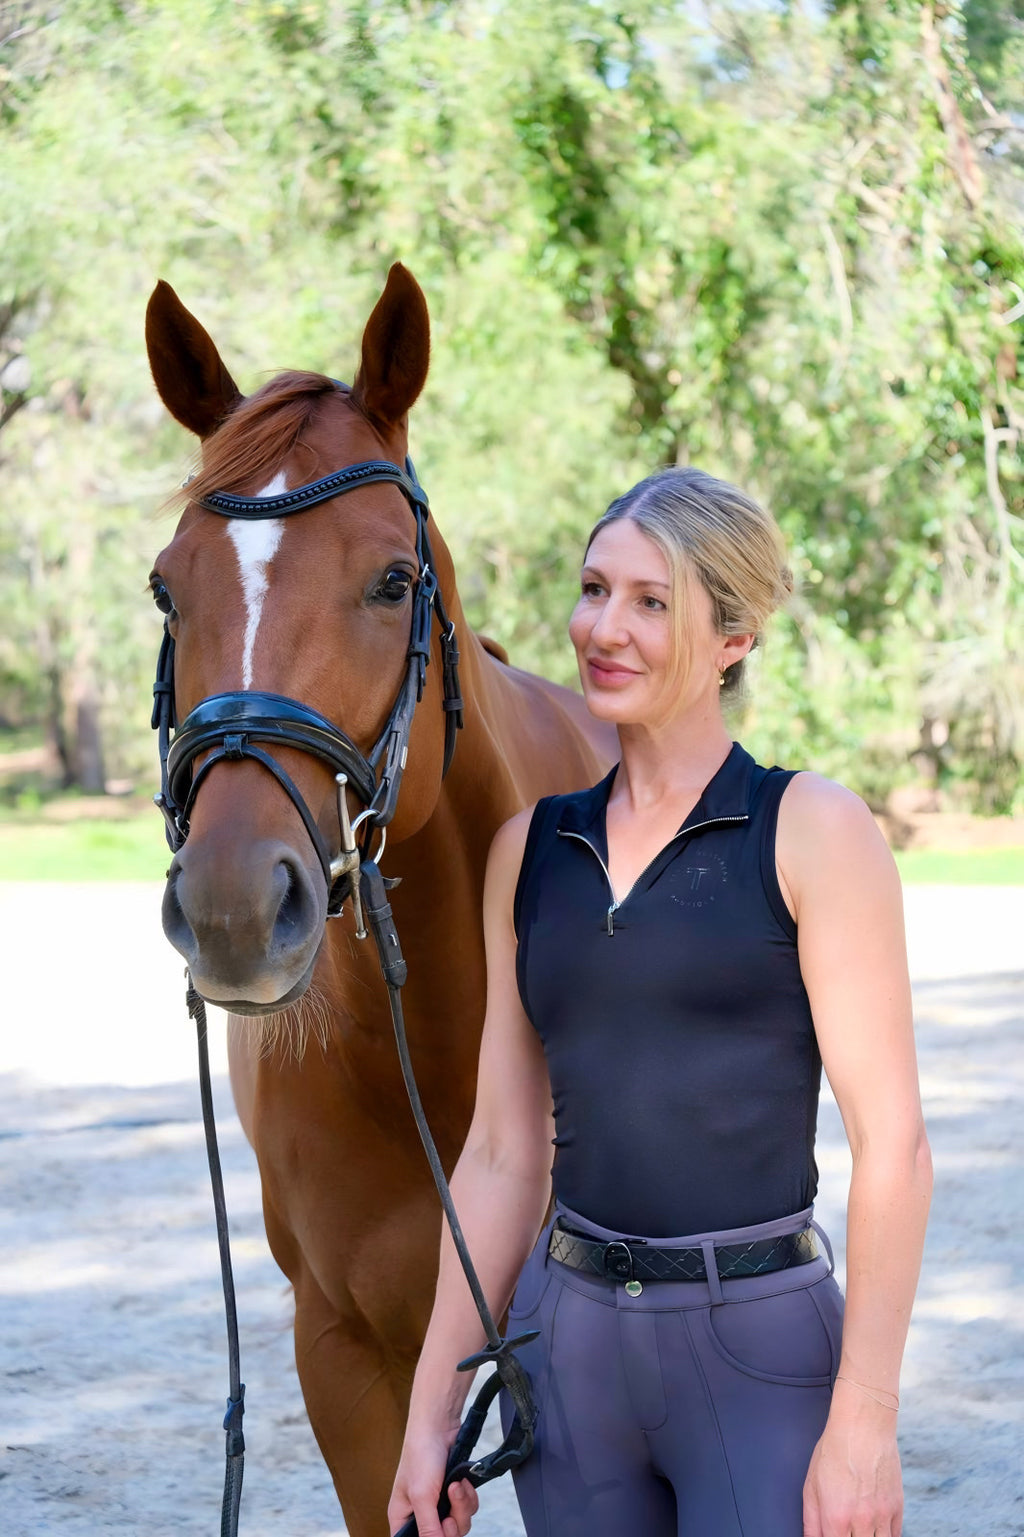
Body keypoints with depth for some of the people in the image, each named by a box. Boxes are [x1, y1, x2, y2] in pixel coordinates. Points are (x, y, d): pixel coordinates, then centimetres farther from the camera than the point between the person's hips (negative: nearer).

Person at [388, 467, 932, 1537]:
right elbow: (502, 1155, 11)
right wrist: (433, 1408, 9)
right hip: (569, 1344, 5)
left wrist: (864, 1423, -15)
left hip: (762, 1343, -4)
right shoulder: (529, 850, 9)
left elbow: (891, 1144, -10)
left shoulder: (813, 831, -6)